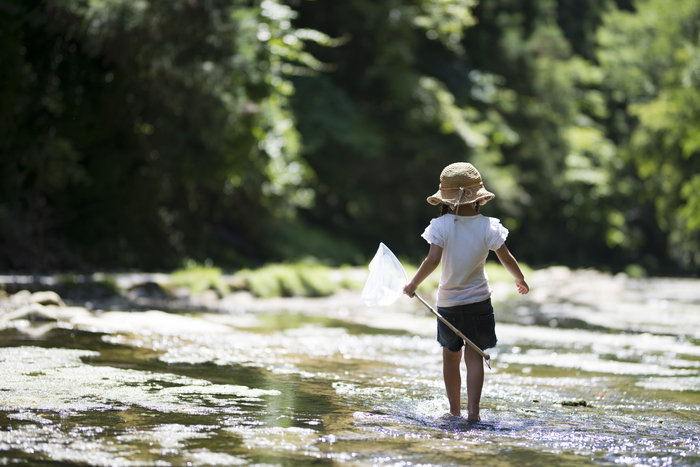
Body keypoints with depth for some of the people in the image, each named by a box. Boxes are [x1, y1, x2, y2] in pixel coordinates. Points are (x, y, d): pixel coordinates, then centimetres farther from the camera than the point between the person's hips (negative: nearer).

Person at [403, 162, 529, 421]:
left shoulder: (441, 226, -11)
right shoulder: (488, 226, -6)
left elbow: (432, 259, -19)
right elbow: (507, 259, -2)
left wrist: (413, 284, -7)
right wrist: (520, 281, 16)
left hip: (448, 302, 0)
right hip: (479, 300, 0)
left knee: (451, 356, 13)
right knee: (474, 356, 1)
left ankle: (454, 409, 19)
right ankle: (473, 409, -10)